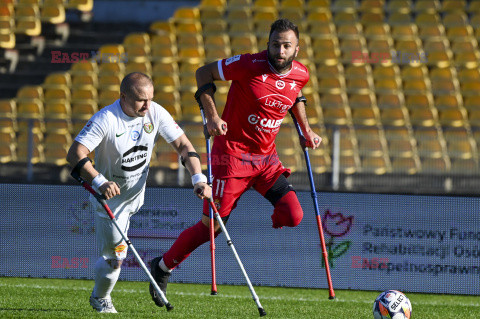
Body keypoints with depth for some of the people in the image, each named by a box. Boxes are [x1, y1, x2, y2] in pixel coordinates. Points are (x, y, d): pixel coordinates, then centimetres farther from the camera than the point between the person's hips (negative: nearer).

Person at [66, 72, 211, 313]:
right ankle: (100, 299, 22)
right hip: (110, 194, -5)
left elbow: (183, 145, -4)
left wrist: (199, 179, -18)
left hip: (136, 194, 5)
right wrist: (99, 182, -47)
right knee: (115, 257, -4)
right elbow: (75, 154, -32)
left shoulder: (156, 113, -12)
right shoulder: (106, 119, -26)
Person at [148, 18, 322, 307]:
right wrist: (212, 116, -17)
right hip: (233, 152, -5)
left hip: (267, 157, 5)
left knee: (293, 217, -12)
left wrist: (306, 130, 13)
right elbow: (204, 74, -7)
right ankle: (163, 267, 17)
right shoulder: (249, 66, -19)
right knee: (211, 226, -4)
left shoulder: (300, 74, -3)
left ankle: (275, 221, 24)